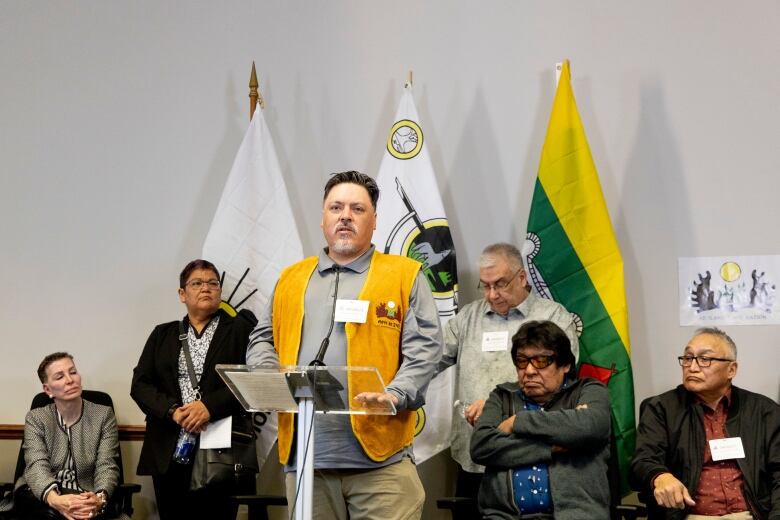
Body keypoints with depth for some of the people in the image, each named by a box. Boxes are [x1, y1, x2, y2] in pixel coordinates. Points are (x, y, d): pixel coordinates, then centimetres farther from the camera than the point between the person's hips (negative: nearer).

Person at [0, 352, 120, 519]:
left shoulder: (104, 415, 5)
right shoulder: (35, 418, 4)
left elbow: (106, 466, -5)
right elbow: (37, 466, -11)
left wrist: (99, 499, -30)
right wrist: (55, 499, -35)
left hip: (86, 498, 0)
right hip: (40, 495, 0)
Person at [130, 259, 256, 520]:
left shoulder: (240, 329, 8)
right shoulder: (163, 334, 17)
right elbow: (140, 384, 8)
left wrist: (210, 406, -17)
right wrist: (173, 410, -10)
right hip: (169, 452, 3)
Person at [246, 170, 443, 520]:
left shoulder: (404, 275, 7)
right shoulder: (292, 279, 19)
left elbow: (424, 348, 0)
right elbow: (263, 340, 22)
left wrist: (395, 395, -16)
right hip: (305, 455, 3)